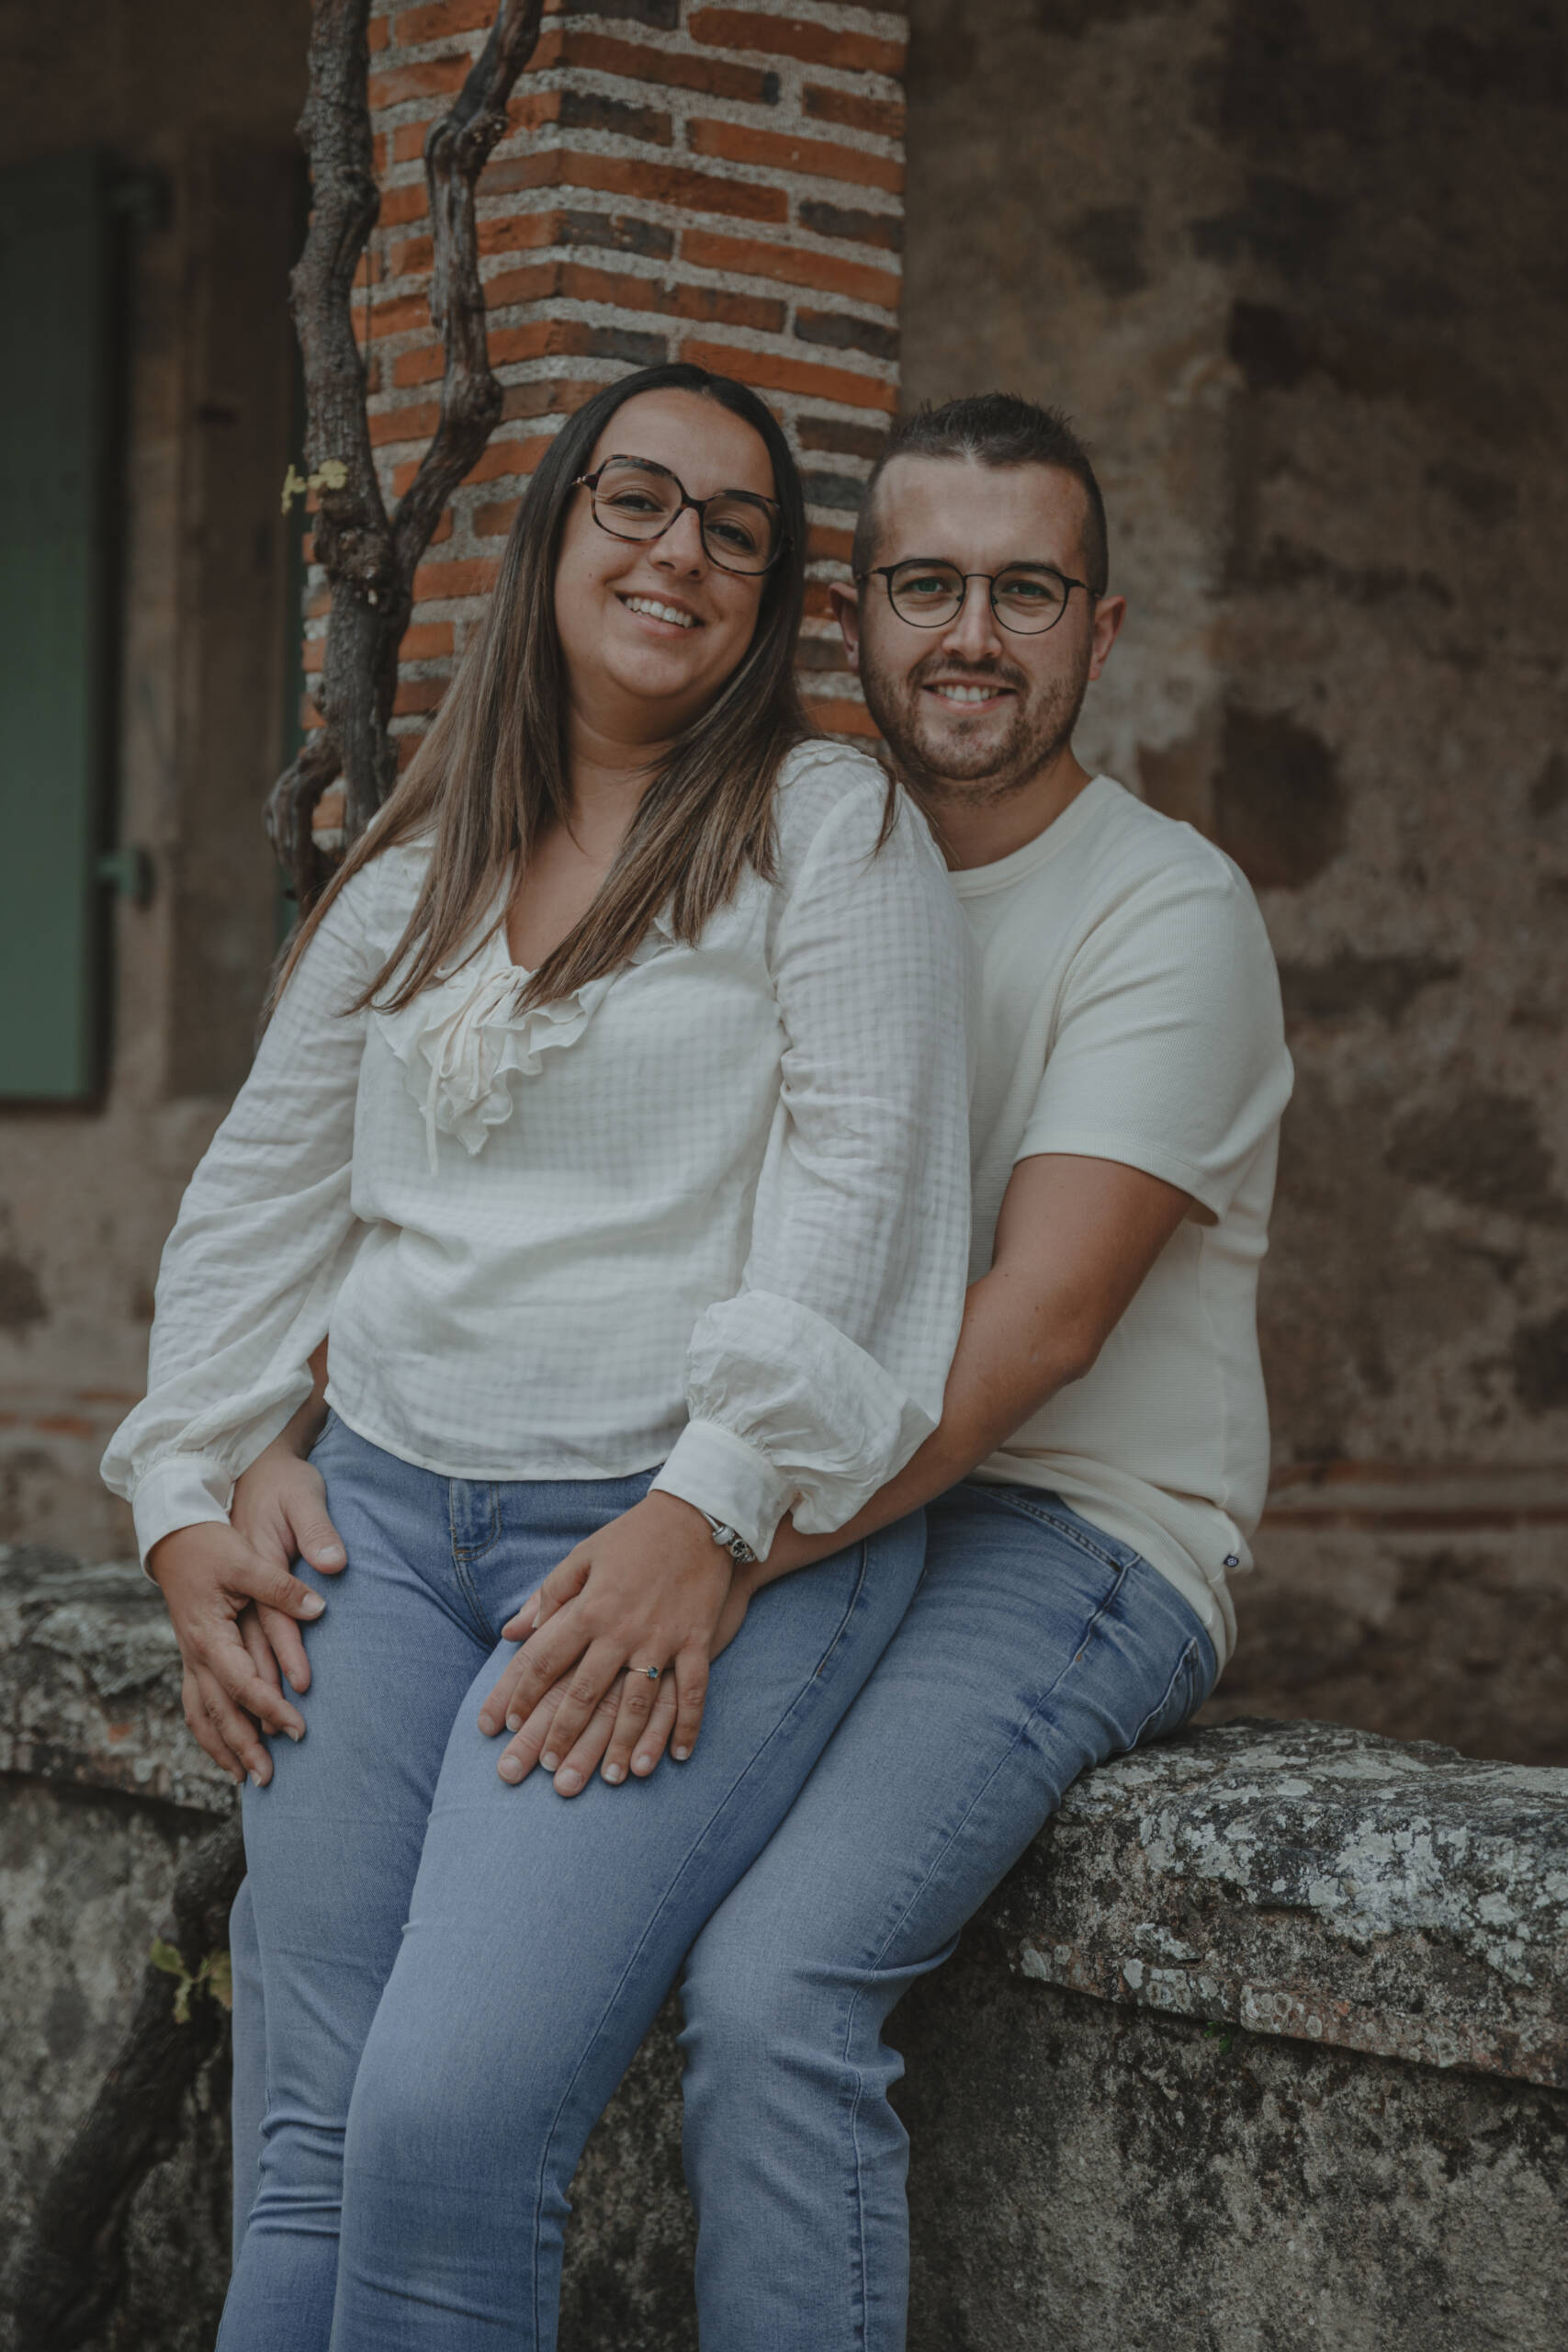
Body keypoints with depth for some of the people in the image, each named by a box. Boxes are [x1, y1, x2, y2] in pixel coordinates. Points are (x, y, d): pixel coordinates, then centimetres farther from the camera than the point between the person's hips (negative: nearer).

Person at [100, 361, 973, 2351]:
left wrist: (704, 1509, -18)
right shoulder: (413, 876, 17)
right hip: (392, 1516, 5)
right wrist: (183, 1504, 9)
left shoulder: (831, 831, 2)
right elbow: (259, 1198, 20)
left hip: (706, 1540, -5)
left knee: (449, 2120, -20)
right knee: (318, 2148, -6)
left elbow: (850, 1181, -8)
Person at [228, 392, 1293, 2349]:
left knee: (772, 1987, -31)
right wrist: (286, 1435, -12)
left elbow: (1040, 1317, -21)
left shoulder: (1167, 910, -7)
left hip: (1064, 1531, -6)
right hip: (769, 1526, 6)